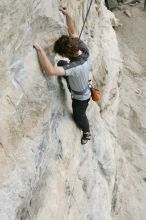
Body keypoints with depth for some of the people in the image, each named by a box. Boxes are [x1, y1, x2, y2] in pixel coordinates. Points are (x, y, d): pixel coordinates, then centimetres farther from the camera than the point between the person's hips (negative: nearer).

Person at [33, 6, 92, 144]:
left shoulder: (75, 67, -49)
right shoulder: (83, 49, -26)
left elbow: (50, 71, -60)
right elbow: (73, 33, -11)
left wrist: (40, 50, -56)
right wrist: (67, 15, -25)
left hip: (80, 98, -7)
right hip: (84, 89, 7)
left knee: (78, 116, 24)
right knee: (61, 64, 21)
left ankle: (86, 134, 58)